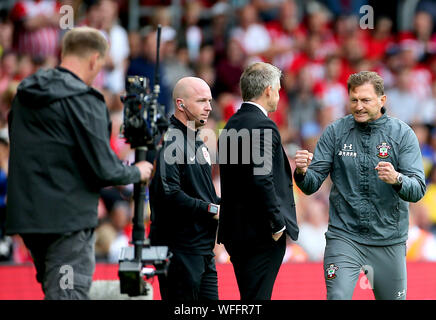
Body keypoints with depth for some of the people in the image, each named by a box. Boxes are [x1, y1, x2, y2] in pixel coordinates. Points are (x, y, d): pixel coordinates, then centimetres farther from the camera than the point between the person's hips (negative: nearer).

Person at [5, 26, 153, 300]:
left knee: (55, 289, 18)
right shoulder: (84, 102, -14)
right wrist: (137, 172, 5)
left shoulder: (25, 95, 10)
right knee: (68, 293, -8)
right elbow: (104, 169, -16)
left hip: (26, 214, 8)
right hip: (68, 219, -8)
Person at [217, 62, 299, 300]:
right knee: (257, 297, -8)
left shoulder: (232, 125, 14)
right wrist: (277, 225, -15)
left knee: (249, 296, 13)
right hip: (261, 234, -9)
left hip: (235, 230, 9)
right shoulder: (262, 126, -14)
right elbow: (262, 180, -22)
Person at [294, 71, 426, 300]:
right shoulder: (335, 132, 0)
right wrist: (302, 172, -24)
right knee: (337, 298, -18)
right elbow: (312, 185, -1)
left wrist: (397, 179, -31)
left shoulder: (402, 134, -2)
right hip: (344, 236, -1)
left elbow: (417, 190, -10)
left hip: (389, 240, 1)